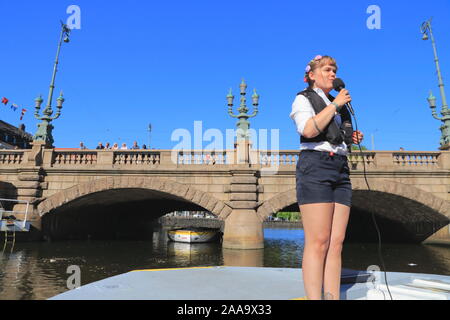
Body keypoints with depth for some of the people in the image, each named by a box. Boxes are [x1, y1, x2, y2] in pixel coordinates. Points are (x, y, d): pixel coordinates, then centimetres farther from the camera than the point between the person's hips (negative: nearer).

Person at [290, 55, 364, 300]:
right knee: (318, 241, -13)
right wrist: (335, 104, -5)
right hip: (315, 167, -7)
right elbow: (309, 130, -14)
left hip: (341, 170, 7)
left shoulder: (339, 105, 27)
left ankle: (333, 297, 4)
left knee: (336, 242, 0)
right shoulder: (304, 99, 7)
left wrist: (352, 138, 12)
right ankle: (314, 298, -8)